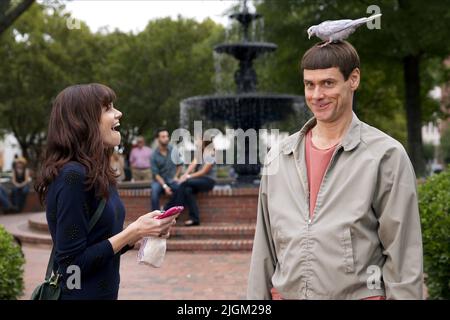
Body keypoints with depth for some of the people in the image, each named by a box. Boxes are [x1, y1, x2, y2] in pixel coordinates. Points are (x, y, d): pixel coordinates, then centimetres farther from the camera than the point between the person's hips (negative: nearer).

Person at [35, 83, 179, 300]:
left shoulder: (98, 174, 5)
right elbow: (73, 264, -22)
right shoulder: (73, 175, -20)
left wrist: (143, 230, -3)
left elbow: (102, 246, 10)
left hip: (102, 292, 9)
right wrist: (133, 231, -19)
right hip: (79, 293, -8)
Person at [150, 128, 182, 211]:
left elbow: (179, 165, 13)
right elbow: (156, 174, -7)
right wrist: (165, 186, -19)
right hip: (160, 180, -1)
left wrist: (176, 177, -3)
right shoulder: (154, 155, -5)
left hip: (172, 180, 1)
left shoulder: (173, 150, 0)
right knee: (155, 189, -34)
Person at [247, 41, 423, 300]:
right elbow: (265, 247, 10)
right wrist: (257, 296, 8)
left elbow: (404, 256, -7)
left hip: (358, 293, -3)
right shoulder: (278, 157, 6)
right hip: (286, 293, 4)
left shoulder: (386, 155, -7)